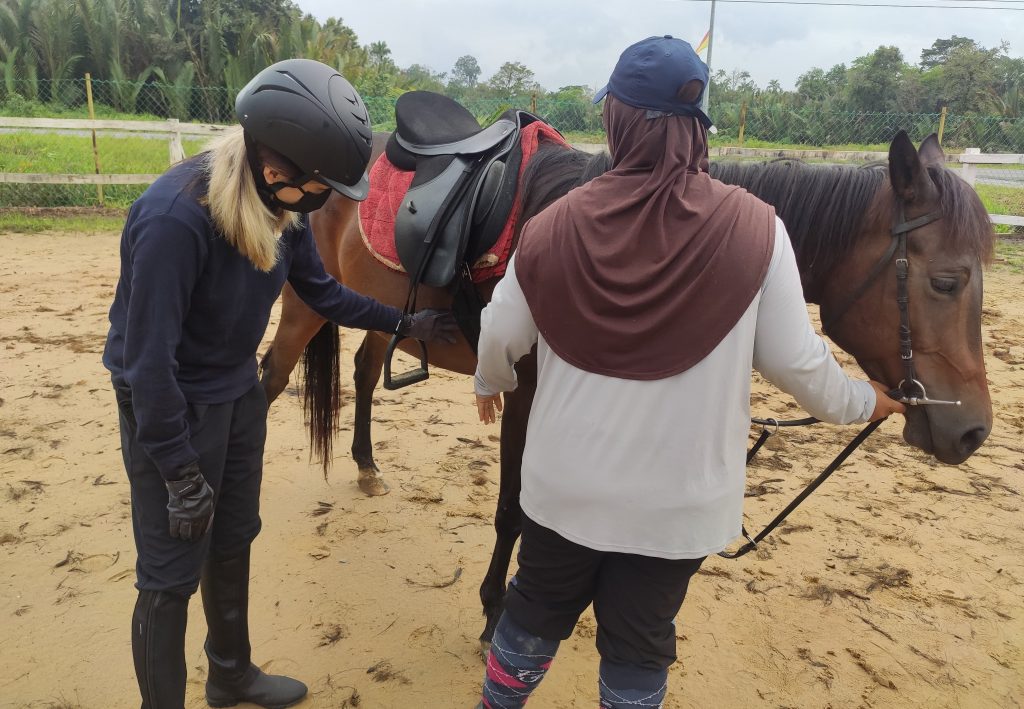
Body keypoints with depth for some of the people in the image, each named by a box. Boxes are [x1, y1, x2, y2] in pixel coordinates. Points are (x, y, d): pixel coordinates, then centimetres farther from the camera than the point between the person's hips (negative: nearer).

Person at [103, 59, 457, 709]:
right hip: (172, 405, -7)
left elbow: (321, 292, 7)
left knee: (235, 540, 21)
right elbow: (149, 359, -26)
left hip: (239, 392, 8)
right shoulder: (174, 216, -32)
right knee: (174, 573, 4)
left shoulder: (284, 204, -10)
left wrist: (404, 324, 7)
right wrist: (182, 476, -21)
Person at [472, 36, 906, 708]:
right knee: (639, 643, 20)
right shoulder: (754, 229, -14)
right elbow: (792, 357, -8)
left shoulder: (558, 223, -12)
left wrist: (490, 383, 22)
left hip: (565, 482, 2)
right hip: (680, 496, -1)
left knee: (535, 611, 25)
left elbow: (502, 335, -2)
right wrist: (861, 402, 13)